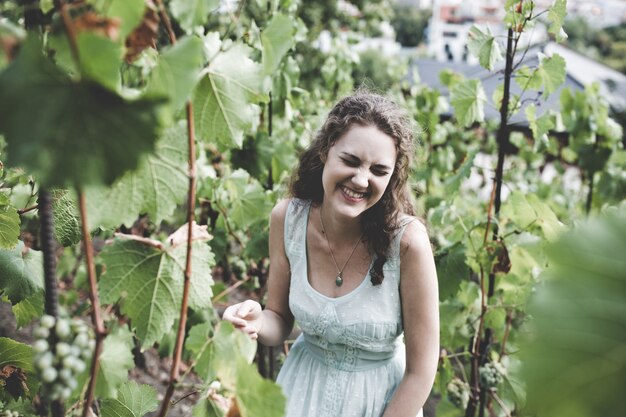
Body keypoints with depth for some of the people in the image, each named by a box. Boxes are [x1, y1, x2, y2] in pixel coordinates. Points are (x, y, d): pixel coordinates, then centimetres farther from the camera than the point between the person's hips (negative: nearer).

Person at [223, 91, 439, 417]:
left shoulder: (407, 241, -28)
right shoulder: (287, 219, -18)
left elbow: (420, 371, -18)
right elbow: (280, 321, -4)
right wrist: (257, 324, -25)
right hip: (303, 388, 2)